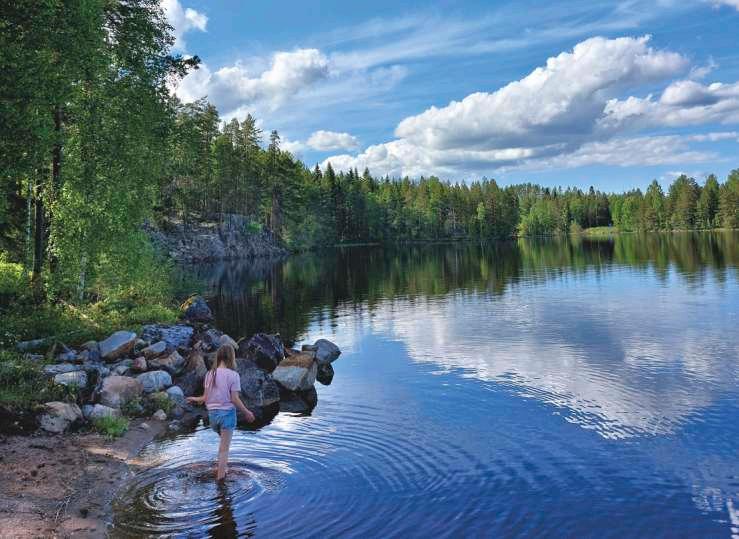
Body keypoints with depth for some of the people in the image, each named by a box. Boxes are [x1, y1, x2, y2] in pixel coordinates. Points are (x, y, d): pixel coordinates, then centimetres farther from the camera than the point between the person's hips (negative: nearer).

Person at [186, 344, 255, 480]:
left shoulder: (210, 374, 1)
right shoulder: (233, 375, -12)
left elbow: (205, 397, 0)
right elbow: (234, 399, -13)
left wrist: (196, 399, 21)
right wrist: (246, 412, -1)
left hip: (212, 413, 5)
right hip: (227, 412, -5)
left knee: (224, 443, 27)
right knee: (224, 448, 3)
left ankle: (223, 466, 31)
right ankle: (220, 475, 6)